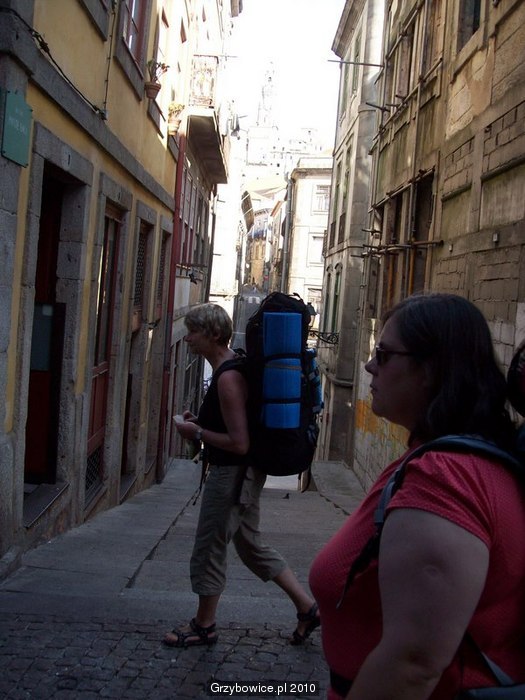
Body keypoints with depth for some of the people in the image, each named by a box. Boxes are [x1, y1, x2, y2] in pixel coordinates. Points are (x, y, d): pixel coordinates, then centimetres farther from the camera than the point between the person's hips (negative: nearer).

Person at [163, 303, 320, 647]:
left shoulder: (228, 379, -23)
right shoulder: (233, 366, 9)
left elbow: (239, 444, -26)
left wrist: (197, 432, -15)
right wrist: (201, 420, 9)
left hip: (232, 473, -10)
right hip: (244, 473, 10)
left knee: (209, 549, 5)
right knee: (251, 544, 19)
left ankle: (204, 626, 24)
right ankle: (308, 607, 25)